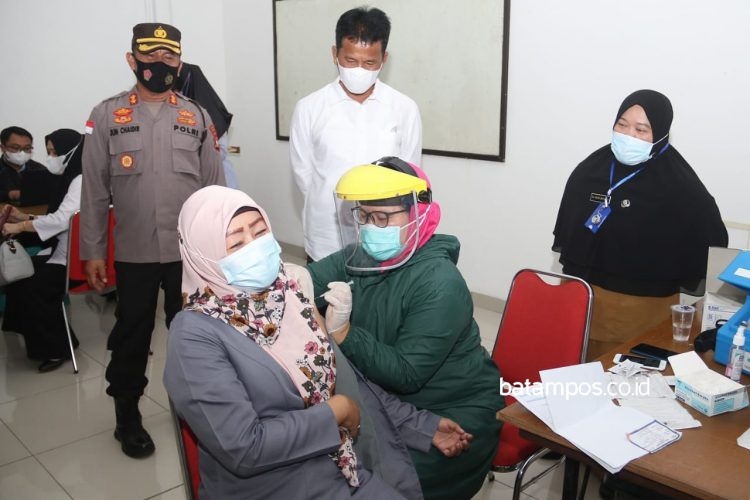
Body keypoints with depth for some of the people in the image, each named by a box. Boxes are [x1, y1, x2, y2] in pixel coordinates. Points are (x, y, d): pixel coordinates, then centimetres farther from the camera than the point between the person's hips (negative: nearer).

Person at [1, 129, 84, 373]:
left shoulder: (82, 181, -16)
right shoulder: (71, 178, 15)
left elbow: (62, 219, -24)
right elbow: (62, 220, 17)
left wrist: (20, 227, -15)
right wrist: (25, 218, 8)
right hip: (63, 251, 10)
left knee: (33, 287, -18)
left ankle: (57, 348, 0)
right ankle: (41, 340, 12)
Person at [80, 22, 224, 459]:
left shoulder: (198, 117, 4)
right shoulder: (107, 116, 0)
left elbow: (215, 188, 6)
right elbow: (95, 190, 1)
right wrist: (93, 250, -1)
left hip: (190, 251, 1)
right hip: (134, 252, -1)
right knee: (131, 336, 10)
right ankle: (128, 418, 30)